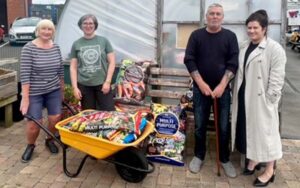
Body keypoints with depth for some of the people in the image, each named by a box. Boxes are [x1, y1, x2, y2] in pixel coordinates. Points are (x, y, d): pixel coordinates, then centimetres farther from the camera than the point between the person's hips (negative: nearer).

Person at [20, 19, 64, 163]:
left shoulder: (56, 47, 2)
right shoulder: (29, 48, -13)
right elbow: (25, 74, -16)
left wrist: (62, 90, 15)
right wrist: (25, 97, -19)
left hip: (54, 90, 4)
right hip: (34, 92, -4)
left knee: (55, 118, 6)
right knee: (34, 123, -1)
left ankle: (49, 140, 35)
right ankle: (30, 146, 28)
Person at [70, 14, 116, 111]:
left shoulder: (104, 41, 2)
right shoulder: (76, 44, 5)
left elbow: (112, 62, 1)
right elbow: (73, 67, 6)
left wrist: (107, 82, -7)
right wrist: (75, 87, -1)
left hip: (102, 84, -1)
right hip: (84, 86, 1)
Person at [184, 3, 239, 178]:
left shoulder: (230, 36, 1)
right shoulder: (196, 35, 1)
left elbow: (233, 63, -5)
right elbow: (189, 60, -4)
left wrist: (222, 86, -15)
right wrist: (201, 84, -12)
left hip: (223, 89, 0)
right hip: (200, 88, 0)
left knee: (224, 127, 6)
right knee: (200, 125, 9)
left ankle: (225, 159, 22)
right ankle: (199, 156, 27)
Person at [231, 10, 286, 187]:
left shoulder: (275, 49, -11)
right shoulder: (244, 46, 10)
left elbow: (276, 79, -14)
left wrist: (269, 99, -16)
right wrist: (236, 94, 10)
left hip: (262, 99, -6)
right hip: (244, 97, 7)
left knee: (265, 130, 2)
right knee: (248, 128, 15)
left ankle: (270, 170, 15)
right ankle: (253, 160, 34)